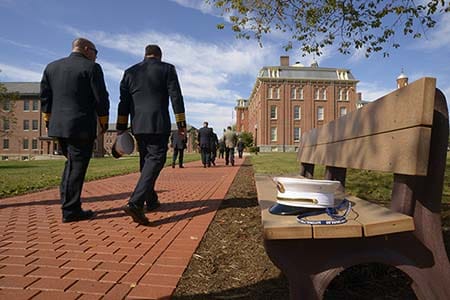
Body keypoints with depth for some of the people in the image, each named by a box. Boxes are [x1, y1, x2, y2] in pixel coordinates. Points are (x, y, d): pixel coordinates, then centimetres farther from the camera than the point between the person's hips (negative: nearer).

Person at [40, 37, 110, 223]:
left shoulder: (51, 67, 14)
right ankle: (71, 210, 4)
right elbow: (101, 98, -8)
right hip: (81, 126, -6)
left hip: (58, 126, 7)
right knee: (77, 166, -1)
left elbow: (45, 96, 14)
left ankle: (67, 201, 19)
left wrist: (48, 121, 20)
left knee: (72, 162, 20)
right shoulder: (91, 68, -5)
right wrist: (103, 122, 2)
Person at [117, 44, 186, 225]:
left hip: (138, 125, 5)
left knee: (146, 160, 15)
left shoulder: (130, 72, 14)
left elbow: (123, 102, 10)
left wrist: (121, 128, 12)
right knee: (155, 160, -7)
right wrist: (181, 124, -2)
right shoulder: (167, 69, 4)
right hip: (158, 124, -5)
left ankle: (151, 200, 25)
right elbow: (176, 98, -4)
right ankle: (135, 203, -22)